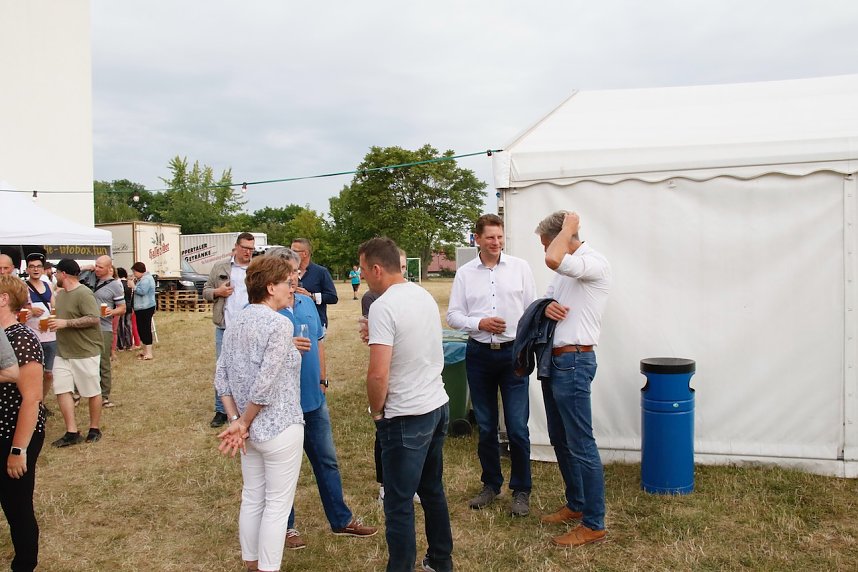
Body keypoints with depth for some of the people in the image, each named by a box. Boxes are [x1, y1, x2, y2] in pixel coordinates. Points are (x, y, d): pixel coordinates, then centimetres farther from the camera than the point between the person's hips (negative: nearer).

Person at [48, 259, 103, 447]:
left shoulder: (83, 294, -17)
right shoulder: (60, 293, 12)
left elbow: (93, 319, -24)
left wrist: (65, 323, -25)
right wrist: (53, 321, 9)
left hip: (85, 352, -8)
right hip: (63, 352, 8)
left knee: (92, 391, 5)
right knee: (62, 390, 1)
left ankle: (94, 429, 20)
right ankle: (72, 433, 6)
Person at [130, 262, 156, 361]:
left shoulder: (146, 279, -17)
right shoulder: (143, 278, 17)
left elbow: (142, 291, -26)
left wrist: (133, 286, -15)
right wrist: (135, 283, 9)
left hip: (145, 308, -11)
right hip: (141, 308, 11)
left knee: (145, 330, -8)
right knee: (141, 329, 17)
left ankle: (149, 353, -5)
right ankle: (145, 350, 27)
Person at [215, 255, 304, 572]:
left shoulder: (236, 321, 5)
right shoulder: (279, 323, -18)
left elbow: (221, 376, 4)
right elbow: (265, 383, -22)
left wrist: (236, 421, -1)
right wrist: (244, 422, -10)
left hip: (249, 428, 8)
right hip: (279, 428, -8)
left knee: (252, 498, 19)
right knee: (277, 505, 5)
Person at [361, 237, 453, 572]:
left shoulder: (383, 307, -19)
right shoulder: (425, 296, 6)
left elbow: (378, 374, -25)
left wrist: (376, 411, -8)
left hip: (406, 418, -9)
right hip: (439, 406, 9)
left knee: (399, 504, 3)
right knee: (433, 491, 21)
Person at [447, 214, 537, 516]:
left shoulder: (520, 267, 2)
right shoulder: (465, 273, 4)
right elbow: (453, 315, 4)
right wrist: (480, 324, -12)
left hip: (513, 353, -1)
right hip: (479, 355, 2)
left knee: (517, 427, -1)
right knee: (485, 426, 12)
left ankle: (521, 490, 15)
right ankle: (491, 484, 28)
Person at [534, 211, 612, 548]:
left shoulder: (595, 263, -15)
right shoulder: (568, 268, 15)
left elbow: (553, 259, -33)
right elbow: (549, 294, 20)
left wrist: (568, 227, -16)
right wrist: (547, 307, -5)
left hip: (573, 363, -10)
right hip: (554, 360, 10)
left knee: (581, 445, -4)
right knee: (560, 440, 18)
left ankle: (593, 524, 5)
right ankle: (576, 505, 32)